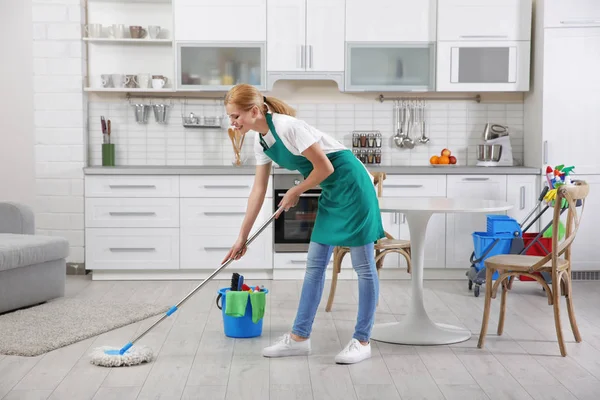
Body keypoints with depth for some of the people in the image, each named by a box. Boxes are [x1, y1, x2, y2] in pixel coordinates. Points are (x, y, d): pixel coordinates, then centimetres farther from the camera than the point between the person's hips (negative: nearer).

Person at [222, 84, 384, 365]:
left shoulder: (288, 126, -24)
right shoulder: (261, 142, 2)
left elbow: (324, 167, -21)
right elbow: (258, 191, 7)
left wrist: (295, 193, -5)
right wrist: (242, 237, 7)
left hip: (351, 184, -9)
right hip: (331, 192, 9)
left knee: (363, 266, 1)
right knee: (315, 265, 9)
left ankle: (362, 341, 8)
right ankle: (300, 337, 15)